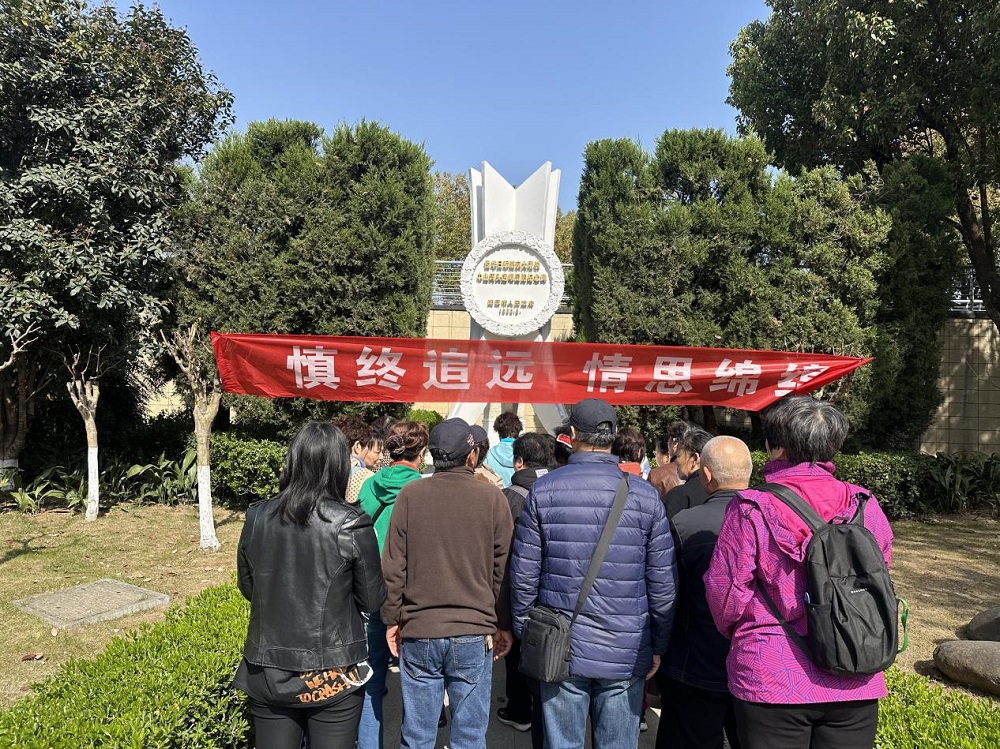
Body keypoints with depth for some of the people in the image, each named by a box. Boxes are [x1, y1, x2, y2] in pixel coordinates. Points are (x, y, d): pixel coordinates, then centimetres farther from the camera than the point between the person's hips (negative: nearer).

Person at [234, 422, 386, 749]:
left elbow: (247, 587, 8)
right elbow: (372, 600, -6)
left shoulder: (256, 518, -7)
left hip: (267, 672, 3)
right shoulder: (351, 525, -17)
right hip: (333, 676, -3)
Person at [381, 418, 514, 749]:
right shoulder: (492, 497, -6)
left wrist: (392, 620, 10)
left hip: (418, 633, 1)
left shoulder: (410, 494, -4)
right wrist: (504, 625, 9)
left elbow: (393, 566, -1)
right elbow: (503, 569, -1)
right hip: (474, 634, -1)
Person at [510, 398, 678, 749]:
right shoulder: (645, 495, -4)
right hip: (627, 654, 0)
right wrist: (659, 646, 9)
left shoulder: (543, 490, -5)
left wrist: (524, 633, 10)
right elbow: (663, 582, -2)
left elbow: (524, 575, -3)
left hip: (560, 651, 0)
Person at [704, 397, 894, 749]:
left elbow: (725, 591, -10)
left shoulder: (751, 510, -15)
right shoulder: (865, 507, -2)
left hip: (772, 680, -3)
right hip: (856, 685, 4)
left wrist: (737, 634, 11)